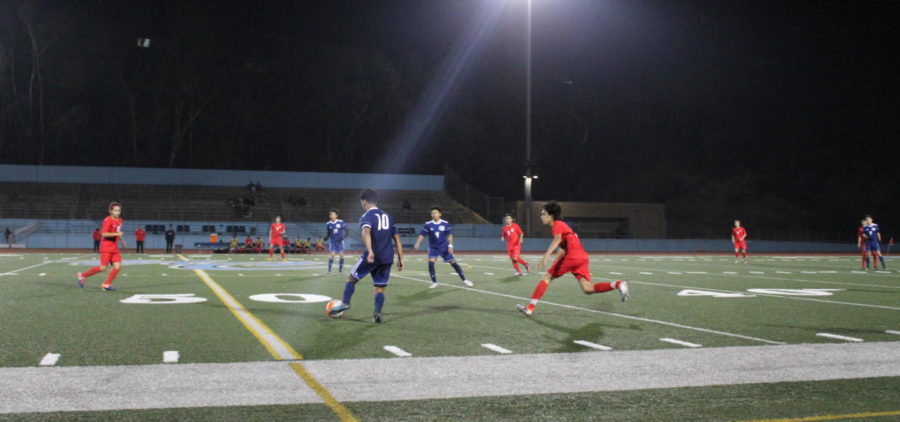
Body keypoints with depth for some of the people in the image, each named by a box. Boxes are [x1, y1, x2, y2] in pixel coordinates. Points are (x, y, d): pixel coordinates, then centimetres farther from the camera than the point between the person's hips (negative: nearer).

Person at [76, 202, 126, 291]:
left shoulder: (119, 221, 11)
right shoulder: (108, 220, -13)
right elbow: (104, 234, -20)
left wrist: (121, 240, 17)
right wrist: (116, 234, -24)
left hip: (114, 247, 7)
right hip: (106, 247, -7)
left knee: (118, 266, -6)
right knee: (103, 268, -9)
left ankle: (106, 284, 3)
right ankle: (82, 275, 8)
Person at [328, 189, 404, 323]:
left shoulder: (366, 217, -3)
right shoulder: (387, 217, 17)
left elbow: (366, 232, -25)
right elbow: (397, 239, 15)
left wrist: (370, 251, -38)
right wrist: (400, 259, 17)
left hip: (372, 256, -5)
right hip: (387, 258, 5)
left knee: (352, 278, 16)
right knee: (380, 288, 8)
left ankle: (345, 304, 10)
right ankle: (378, 313, -8)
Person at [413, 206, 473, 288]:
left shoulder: (445, 224, -8)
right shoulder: (428, 225, -9)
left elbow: (449, 235, -3)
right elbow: (421, 235, -10)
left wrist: (450, 245, -14)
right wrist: (417, 243, -25)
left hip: (444, 247, 0)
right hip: (433, 248, 0)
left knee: (453, 262, 1)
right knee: (431, 262, -20)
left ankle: (464, 280, 15)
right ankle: (434, 282, -5)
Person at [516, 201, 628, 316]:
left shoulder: (557, 224, -1)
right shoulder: (562, 225, 27)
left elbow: (557, 239, -24)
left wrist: (546, 256, -36)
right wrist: (554, 265, 33)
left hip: (572, 256, -8)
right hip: (583, 257, 8)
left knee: (546, 277, 1)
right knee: (587, 289, -4)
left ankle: (530, 308, -1)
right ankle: (618, 284, -18)